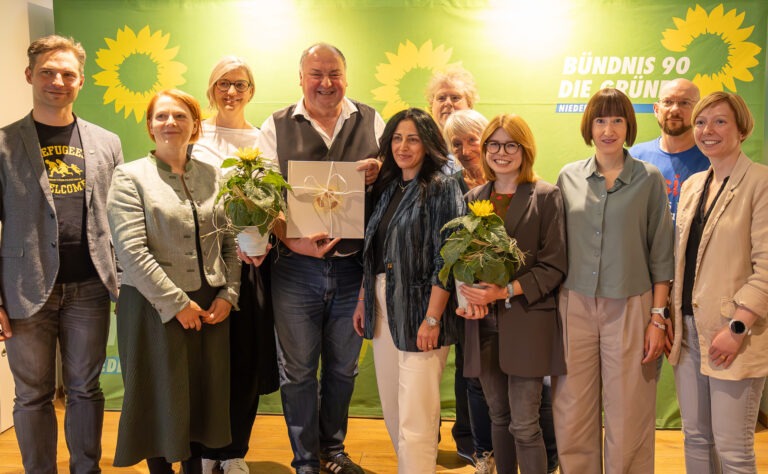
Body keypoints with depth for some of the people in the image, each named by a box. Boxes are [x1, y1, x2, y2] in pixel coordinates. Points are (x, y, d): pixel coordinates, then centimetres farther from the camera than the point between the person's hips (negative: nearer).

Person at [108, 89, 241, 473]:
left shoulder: (211, 175, 9)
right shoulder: (130, 176, -3)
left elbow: (229, 241, 10)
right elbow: (131, 250, -12)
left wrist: (228, 294, -2)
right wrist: (177, 303, -15)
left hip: (211, 305, 4)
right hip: (154, 307, -4)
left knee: (205, 395, 11)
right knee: (162, 397, 7)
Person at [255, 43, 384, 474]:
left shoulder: (371, 122, 6)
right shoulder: (276, 127, 2)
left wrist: (379, 174, -15)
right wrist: (294, 241, -18)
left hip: (354, 267, 2)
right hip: (296, 266, -1)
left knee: (343, 367, 16)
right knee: (297, 370, 8)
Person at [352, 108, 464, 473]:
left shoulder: (441, 188, -7)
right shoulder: (387, 188, 13)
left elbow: (445, 259, -14)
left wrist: (432, 319, -19)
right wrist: (362, 301, 11)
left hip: (419, 310, -7)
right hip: (382, 308, 7)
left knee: (415, 419, -4)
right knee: (392, 408, 14)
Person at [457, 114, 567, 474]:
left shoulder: (546, 196, -3)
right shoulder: (474, 197, 11)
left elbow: (554, 265, -7)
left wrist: (506, 291, -18)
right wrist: (466, 296, -7)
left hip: (526, 322, -4)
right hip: (483, 323, 4)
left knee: (524, 425, -2)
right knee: (499, 418, 14)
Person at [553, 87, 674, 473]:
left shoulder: (648, 179, 1)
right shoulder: (569, 177, 7)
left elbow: (661, 254, 2)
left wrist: (657, 317, -3)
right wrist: (553, 307, 6)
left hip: (629, 307, -2)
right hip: (575, 306, 2)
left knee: (627, 420, 4)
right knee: (572, 416, 5)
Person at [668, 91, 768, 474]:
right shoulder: (692, 185, 13)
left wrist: (737, 327, -18)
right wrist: (671, 317, 10)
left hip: (732, 335, -6)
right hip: (688, 328, 6)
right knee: (695, 438, 14)